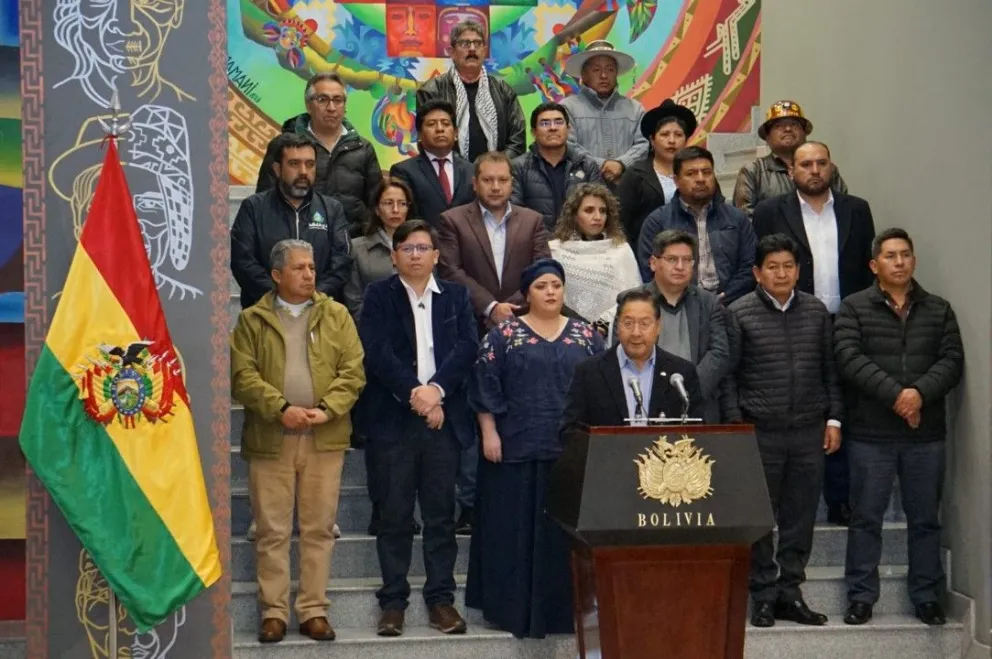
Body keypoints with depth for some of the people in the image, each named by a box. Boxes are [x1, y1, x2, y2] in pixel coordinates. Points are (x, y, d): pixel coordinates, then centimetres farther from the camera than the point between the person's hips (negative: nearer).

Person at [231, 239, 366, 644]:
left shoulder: (336, 315, 9)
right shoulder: (252, 320, 6)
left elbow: (353, 371, 2)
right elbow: (243, 375, -4)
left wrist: (326, 409, -13)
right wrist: (281, 408, -17)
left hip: (324, 439, 1)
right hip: (270, 439, -1)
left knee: (319, 529, 4)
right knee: (272, 530, 2)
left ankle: (314, 611, 11)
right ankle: (273, 611, 9)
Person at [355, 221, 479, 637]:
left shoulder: (456, 296, 12)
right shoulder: (378, 296, 5)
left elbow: (468, 346, 0)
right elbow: (376, 352, -7)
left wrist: (436, 389, -13)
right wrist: (413, 393, -14)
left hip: (445, 418, 2)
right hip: (393, 418, -2)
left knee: (441, 514, 5)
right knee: (395, 515, 2)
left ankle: (441, 598, 12)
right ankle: (393, 601, 8)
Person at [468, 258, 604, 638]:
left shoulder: (586, 335, 8)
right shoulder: (504, 335, 1)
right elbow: (485, 387, -2)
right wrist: (489, 433, -9)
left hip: (573, 449, 2)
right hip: (518, 448, -2)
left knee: (568, 530, 5)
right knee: (514, 530, 1)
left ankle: (564, 607, 14)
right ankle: (514, 608, 9)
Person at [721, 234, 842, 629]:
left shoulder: (816, 311, 9)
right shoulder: (739, 314, 0)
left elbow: (830, 370, 13)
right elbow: (728, 374, 0)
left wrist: (833, 419, 8)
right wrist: (735, 424, -5)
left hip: (809, 431, 3)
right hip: (760, 431, -3)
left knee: (801, 515, 7)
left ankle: (790, 591, 18)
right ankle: (764, 595, 12)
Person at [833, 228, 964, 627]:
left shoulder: (939, 310, 11)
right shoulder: (854, 308, 2)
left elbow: (952, 360, 0)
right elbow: (850, 358, -11)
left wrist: (920, 392, -17)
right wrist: (895, 395, -19)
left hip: (927, 433, 2)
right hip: (871, 433, -2)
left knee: (925, 518, 9)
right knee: (866, 518, 3)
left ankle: (927, 597, 19)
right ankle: (861, 598, 12)